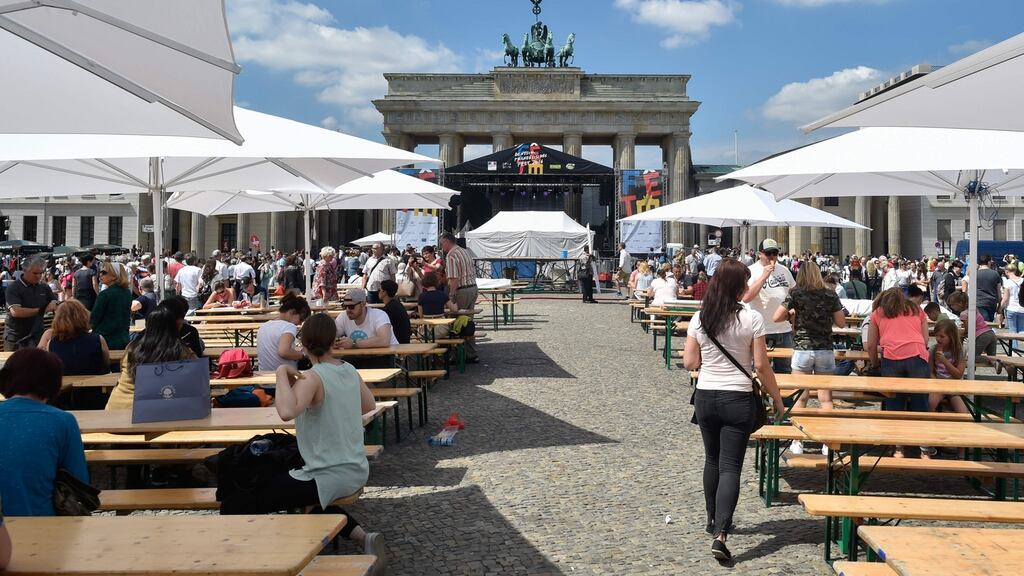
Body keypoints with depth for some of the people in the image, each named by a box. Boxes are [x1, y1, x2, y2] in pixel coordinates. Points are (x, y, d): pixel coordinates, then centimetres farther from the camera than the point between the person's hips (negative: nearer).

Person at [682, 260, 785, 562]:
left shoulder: (699, 318, -1)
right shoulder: (751, 319, -11)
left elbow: (689, 362, 0)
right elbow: (761, 366, -9)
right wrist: (777, 398, 3)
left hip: (705, 397, 4)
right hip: (737, 400, -4)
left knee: (712, 460, 21)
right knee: (730, 466, -2)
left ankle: (714, 520, 34)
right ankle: (720, 534, -13)